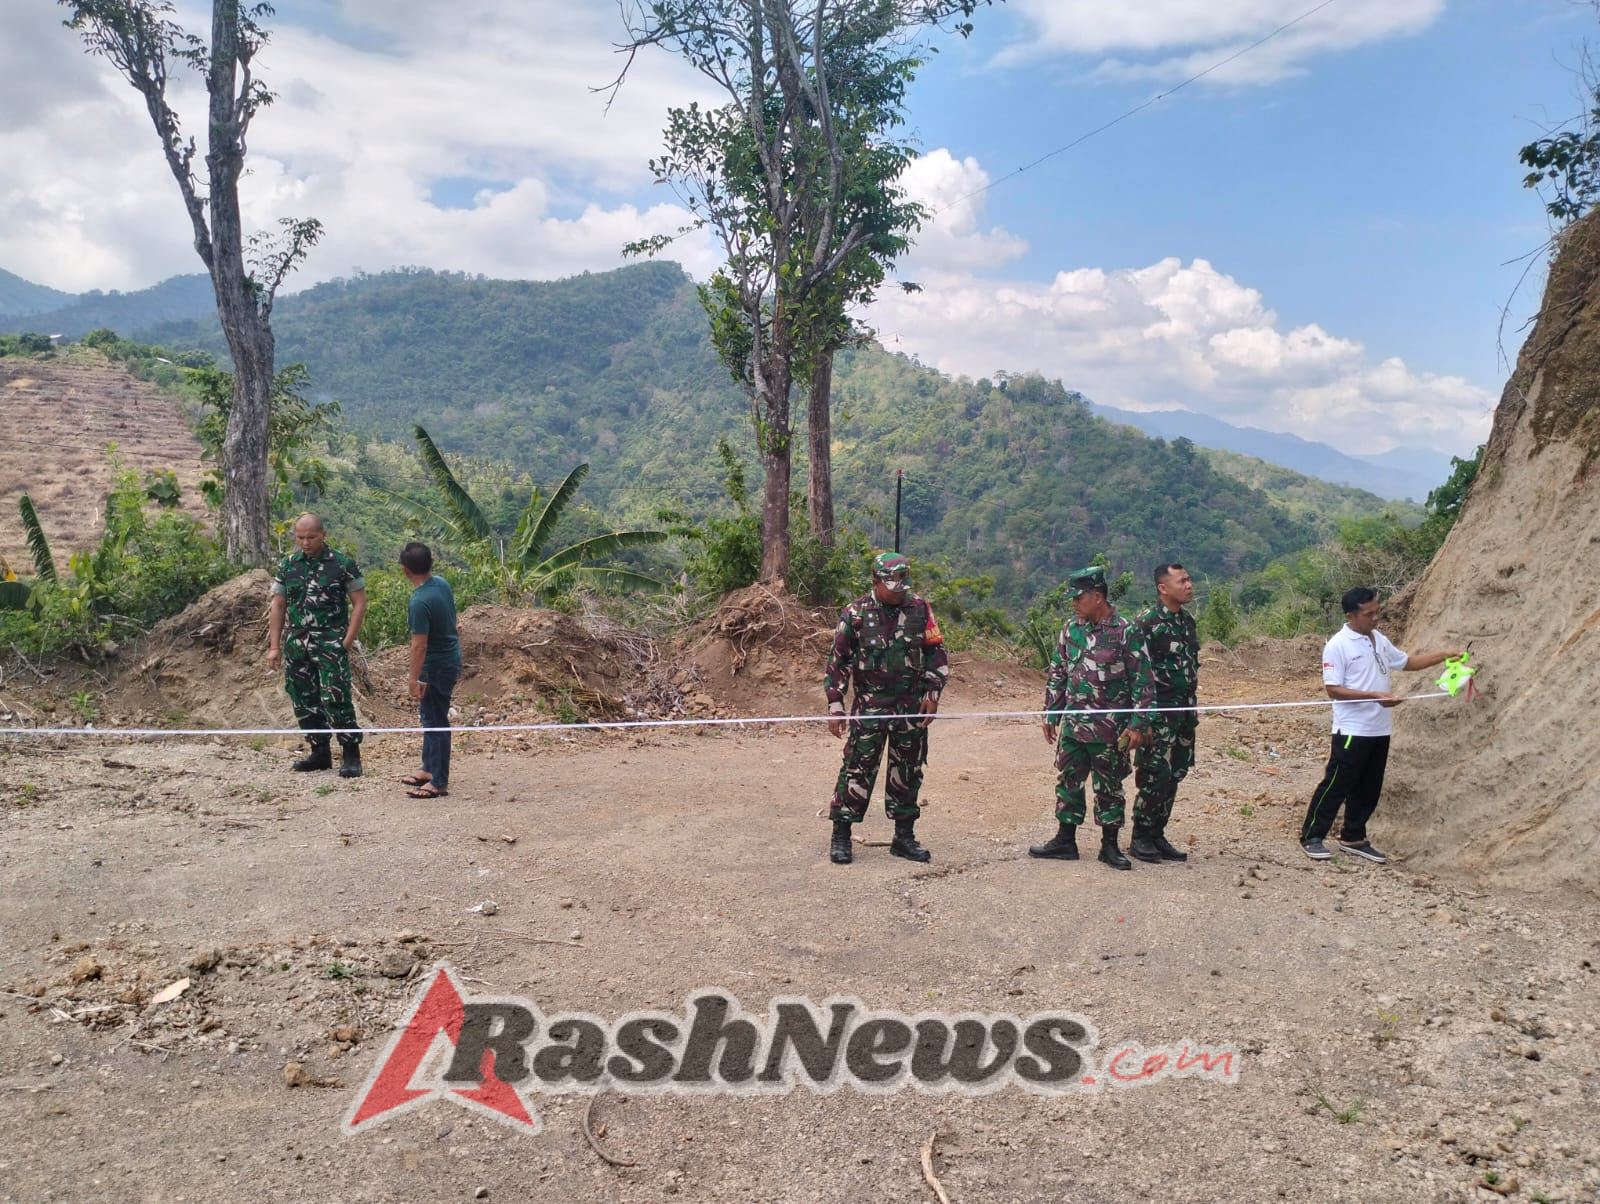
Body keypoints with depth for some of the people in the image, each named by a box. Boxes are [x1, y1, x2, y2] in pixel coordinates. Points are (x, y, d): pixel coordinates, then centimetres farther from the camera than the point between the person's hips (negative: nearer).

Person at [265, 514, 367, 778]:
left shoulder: (343, 565, -3)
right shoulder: (287, 567, 10)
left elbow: (359, 603, -2)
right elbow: (278, 608, 13)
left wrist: (347, 641, -9)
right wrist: (274, 647, 8)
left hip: (330, 643, -5)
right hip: (296, 644, 5)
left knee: (336, 700, -11)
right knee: (304, 702, 8)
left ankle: (351, 755, -2)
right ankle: (320, 753, 20)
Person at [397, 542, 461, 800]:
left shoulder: (419, 602, -26)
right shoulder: (442, 583, 0)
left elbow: (419, 645, -24)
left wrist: (413, 678, -17)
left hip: (437, 667, -9)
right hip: (450, 658, 9)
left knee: (435, 721, 0)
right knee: (429, 716, 21)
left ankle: (439, 782, 8)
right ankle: (430, 769, 34)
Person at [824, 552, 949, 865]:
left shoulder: (920, 609, 2)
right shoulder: (856, 613, -4)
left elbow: (937, 653, 9)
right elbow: (838, 660, -1)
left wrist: (932, 692, 0)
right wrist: (835, 705, -5)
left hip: (912, 706, 3)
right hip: (870, 705, -3)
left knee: (908, 771, 10)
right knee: (858, 768, -4)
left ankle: (904, 837, 21)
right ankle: (841, 836, 5)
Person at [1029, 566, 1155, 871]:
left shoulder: (1127, 633, -10)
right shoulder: (1070, 629, 5)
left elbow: (1142, 681, -8)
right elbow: (1057, 674, 13)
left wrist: (1138, 725, -11)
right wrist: (1051, 715, 12)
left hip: (1108, 729, -5)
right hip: (1073, 726, 5)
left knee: (1109, 787, 6)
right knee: (1067, 782, 10)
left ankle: (1110, 846, 18)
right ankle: (1065, 841, 21)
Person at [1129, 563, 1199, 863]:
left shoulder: (1187, 621, 12)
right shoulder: (1147, 623, -13)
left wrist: (1193, 708, 17)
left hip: (1184, 712, 8)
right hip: (1159, 713, -8)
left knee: (1174, 776, 10)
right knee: (1154, 776, -5)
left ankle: (1157, 835, 20)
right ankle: (1140, 838, 7)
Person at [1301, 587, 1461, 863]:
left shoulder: (1379, 639, 11)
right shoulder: (1338, 646, -14)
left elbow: (1407, 661, 24)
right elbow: (1333, 689, -18)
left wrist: (1446, 656, 15)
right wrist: (1375, 696, -24)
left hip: (1380, 729, 8)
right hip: (1352, 731, -8)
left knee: (1369, 789, 13)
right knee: (1337, 785, -4)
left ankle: (1353, 838, 24)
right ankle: (1312, 837, 5)